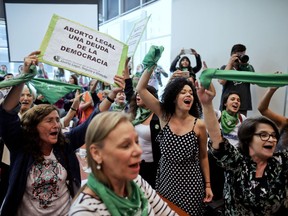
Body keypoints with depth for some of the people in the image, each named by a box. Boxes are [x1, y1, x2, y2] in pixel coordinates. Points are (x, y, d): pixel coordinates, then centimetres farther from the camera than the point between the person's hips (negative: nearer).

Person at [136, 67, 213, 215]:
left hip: (190, 182, -1)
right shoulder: (164, 116, -7)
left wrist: (207, 185, 6)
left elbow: (203, 157, 3)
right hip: (165, 179, 2)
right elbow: (140, 89, -12)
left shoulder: (199, 125, -9)